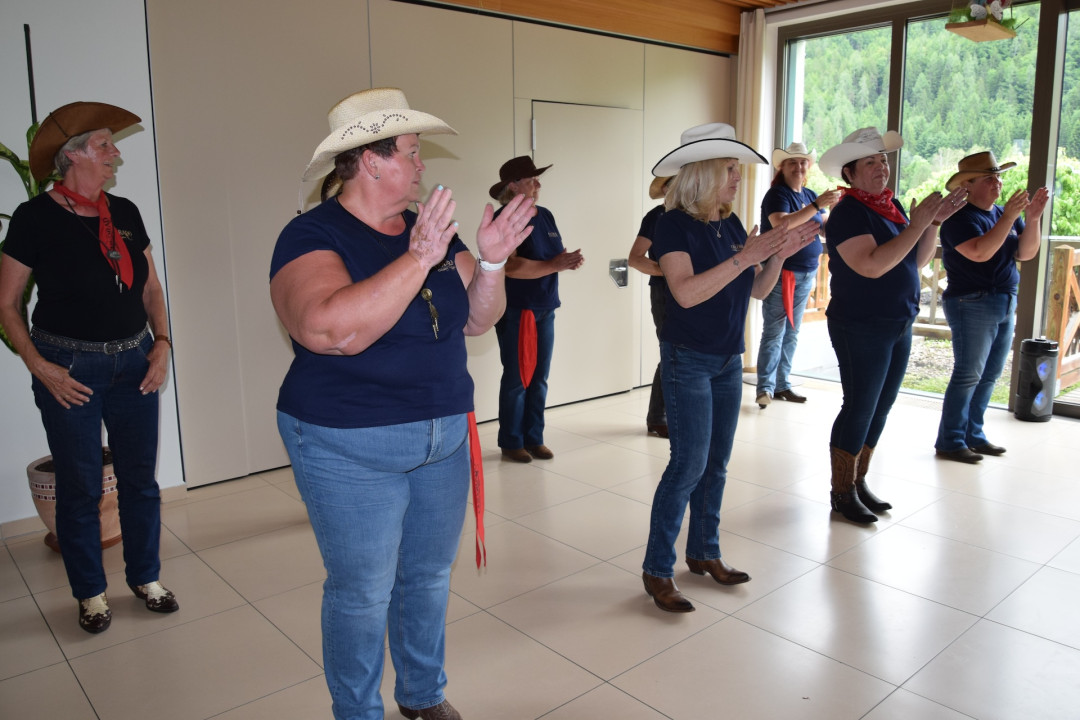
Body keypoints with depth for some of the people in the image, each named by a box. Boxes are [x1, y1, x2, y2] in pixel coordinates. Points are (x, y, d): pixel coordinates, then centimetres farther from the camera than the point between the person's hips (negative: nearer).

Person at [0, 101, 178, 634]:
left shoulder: (125, 213, 7)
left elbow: (150, 287, 13)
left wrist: (162, 342, 1)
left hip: (133, 362, 4)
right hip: (70, 368, -4)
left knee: (140, 478, 10)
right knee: (80, 486, 7)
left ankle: (146, 579, 28)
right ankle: (90, 594, 25)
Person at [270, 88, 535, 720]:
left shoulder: (432, 230, 5)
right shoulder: (312, 236, -13)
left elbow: (477, 319, 4)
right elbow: (332, 329, -31)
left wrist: (489, 262, -14)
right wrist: (417, 260, -33)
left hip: (444, 437, 6)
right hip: (351, 448, -6)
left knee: (430, 576, 19)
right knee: (363, 593, 7)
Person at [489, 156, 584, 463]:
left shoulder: (545, 216, 11)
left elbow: (556, 255, 15)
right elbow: (510, 265, -23)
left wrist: (570, 261, -8)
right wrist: (554, 266, -26)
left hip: (545, 308, 7)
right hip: (515, 310, -7)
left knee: (540, 378, 10)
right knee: (517, 378, 1)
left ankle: (534, 438, 21)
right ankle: (511, 443, 13)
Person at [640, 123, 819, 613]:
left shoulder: (731, 224, 8)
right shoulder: (674, 225, -14)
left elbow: (758, 290, 9)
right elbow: (686, 292, -27)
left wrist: (779, 255, -7)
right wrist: (743, 257, -27)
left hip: (728, 359, 7)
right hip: (687, 359, -7)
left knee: (716, 463, 12)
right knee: (689, 463, -8)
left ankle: (704, 553, 27)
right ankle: (657, 570, 4)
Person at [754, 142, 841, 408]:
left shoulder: (810, 195, 13)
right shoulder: (776, 194, -9)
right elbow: (781, 224, -27)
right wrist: (816, 206, -33)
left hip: (806, 274, 7)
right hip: (781, 273, -7)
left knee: (791, 334, 11)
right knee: (774, 333, -6)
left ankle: (782, 385, 19)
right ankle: (765, 387, 0)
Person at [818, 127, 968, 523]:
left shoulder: (891, 205, 10)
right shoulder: (849, 213, -15)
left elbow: (918, 260, 13)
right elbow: (872, 265, -27)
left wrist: (934, 222, -1)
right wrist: (918, 224, -23)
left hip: (898, 326, 8)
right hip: (861, 328, -8)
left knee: (880, 408, 13)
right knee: (859, 408, -2)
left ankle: (859, 481, 26)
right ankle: (841, 493, 10)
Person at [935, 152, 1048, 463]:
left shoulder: (1004, 213, 13)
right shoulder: (960, 217, -10)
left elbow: (1026, 253, 6)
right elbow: (980, 252, -24)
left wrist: (1032, 218, -7)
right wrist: (1008, 218, -24)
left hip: (1005, 305, 8)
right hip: (972, 304, -8)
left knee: (989, 376, 11)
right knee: (968, 376, -6)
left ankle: (972, 434, 20)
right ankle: (949, 442, 1)